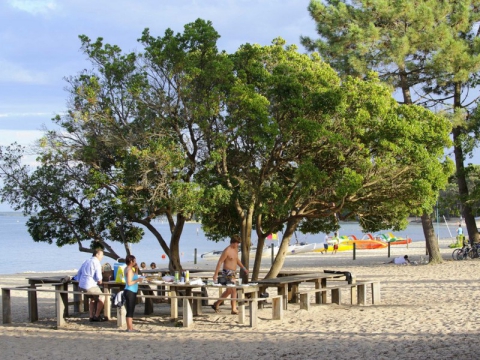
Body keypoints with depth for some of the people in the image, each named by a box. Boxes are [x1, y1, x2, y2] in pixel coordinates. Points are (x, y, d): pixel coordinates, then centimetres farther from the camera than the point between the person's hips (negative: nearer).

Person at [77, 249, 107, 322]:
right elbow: (98, 277, -17)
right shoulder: (96, 263, -8)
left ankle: (91, 316, 27)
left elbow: (78, 274, 21)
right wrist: (99, 281, 4)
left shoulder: (86, 261, 17)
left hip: (81, 286, 8)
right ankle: (97, 316, 15)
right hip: (90, 286, -8)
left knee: (93, 299, 28)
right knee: (101, 298, 10)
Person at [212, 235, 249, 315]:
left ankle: (216, 304, 31)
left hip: (232, 273, 10)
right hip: (227, 272, -10)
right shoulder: (227, 251, -16)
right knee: (233, 290, -12)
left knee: (228, 291, 19)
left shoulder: (235, 249, 10)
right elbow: (220, 262, -16)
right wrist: (216, 274, -18)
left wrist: (243, 268, 19)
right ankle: (234, 309, -8)